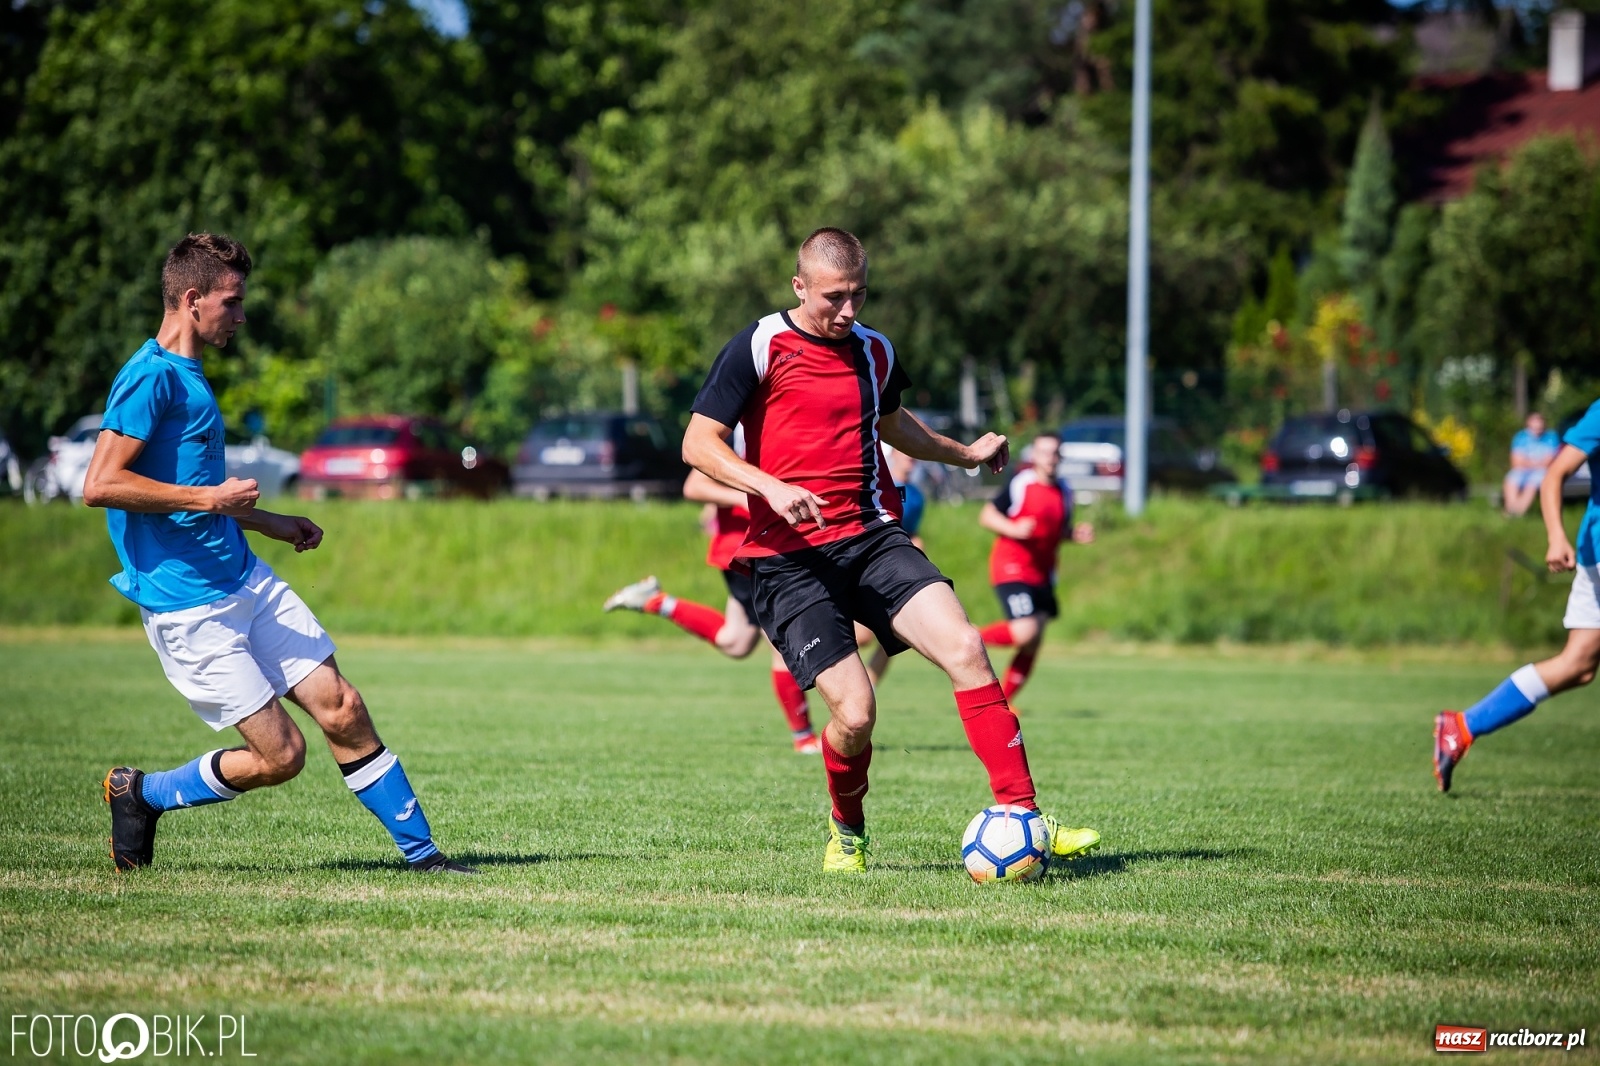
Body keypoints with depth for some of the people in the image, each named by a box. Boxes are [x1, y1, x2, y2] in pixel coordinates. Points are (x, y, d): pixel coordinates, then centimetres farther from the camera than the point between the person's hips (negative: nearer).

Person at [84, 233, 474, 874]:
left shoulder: (188, 377, 17)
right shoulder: (151, 378, -14)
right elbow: (100, 485, -23)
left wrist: (269, 523, 28)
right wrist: (205, 498, -19)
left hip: (246, 580, 9)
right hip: (188, 605, -9)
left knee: (341, 710, 0)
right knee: (278, 756, -7)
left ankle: (421, 853, 6)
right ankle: (140, 794, 14)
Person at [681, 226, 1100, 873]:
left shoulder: (875, 351, 15)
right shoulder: (759, 348, -5)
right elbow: (699, 444, -9)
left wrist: (963, 453, 39)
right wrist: (769, 487, -22)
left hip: (874, 538, 5)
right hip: (790, 559, -5)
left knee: (964, 648, -18)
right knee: (854, 715, -15)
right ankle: (847, 830, 17)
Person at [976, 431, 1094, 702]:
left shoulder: (1064, 491, 10)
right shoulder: (1020, 483, -10)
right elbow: (986, 515, -8)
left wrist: (1076, 534, 3)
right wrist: (1014, 529, -24)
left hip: (1043, 574, 7)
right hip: (1011, 568, -7)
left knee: (1032, 646, 4)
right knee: (1024, 634, -22)